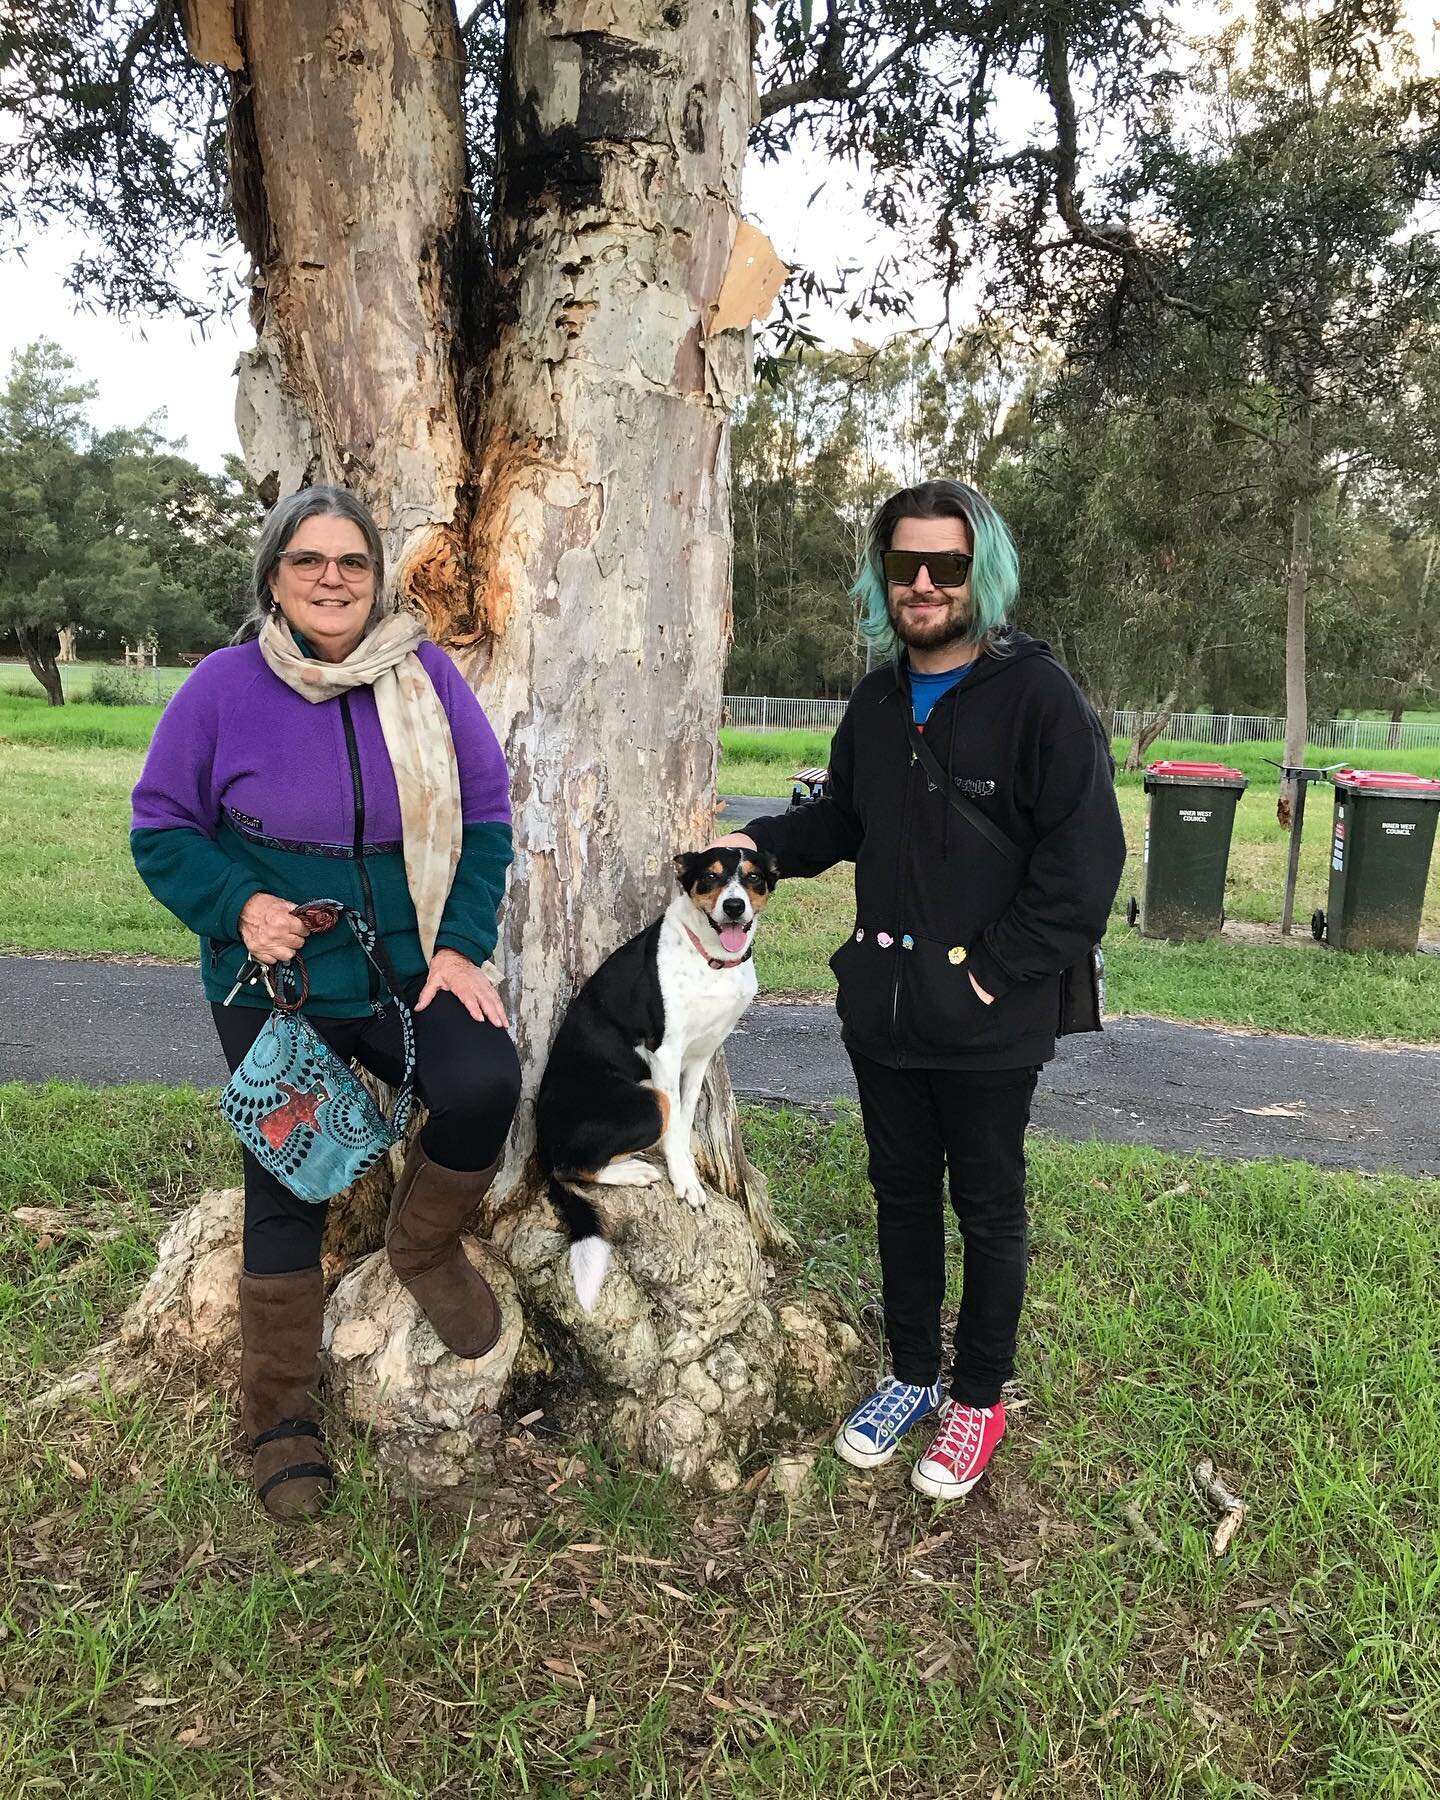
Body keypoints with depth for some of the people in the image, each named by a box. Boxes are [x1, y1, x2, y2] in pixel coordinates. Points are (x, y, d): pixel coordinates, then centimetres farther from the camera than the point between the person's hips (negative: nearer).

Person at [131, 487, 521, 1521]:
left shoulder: (427, 675, -2)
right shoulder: (225, 686, -6)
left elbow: (486, 815, 2)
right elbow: (162, 830, 1)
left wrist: (462, 944, -8)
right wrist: (240, 905, -16)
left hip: (415, 969, 1)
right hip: (274, 982, 0)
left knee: (486, 1085, -26)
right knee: (284, 1187, 7)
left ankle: (426, 1243, 9)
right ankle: (282, 1421, 28)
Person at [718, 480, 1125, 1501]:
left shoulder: (1037, 694, -13)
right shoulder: (877, 703, 8)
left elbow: (1086, 859, -16)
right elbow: (840, 823, 19)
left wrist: (996, 971, -18)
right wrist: (759, 844, 1)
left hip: (989, 1022, -6)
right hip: (882, 1003, 6)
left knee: (988, 1210, 11)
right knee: (902, 1194, 18)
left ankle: (980, 1397, 31)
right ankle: (912, 1376, 37)